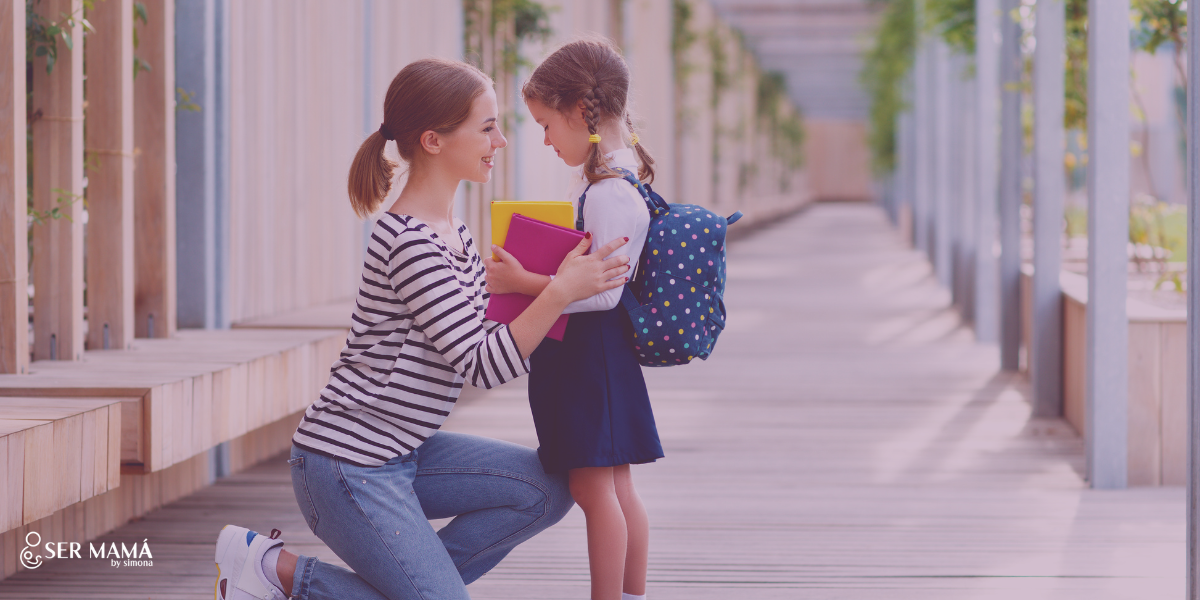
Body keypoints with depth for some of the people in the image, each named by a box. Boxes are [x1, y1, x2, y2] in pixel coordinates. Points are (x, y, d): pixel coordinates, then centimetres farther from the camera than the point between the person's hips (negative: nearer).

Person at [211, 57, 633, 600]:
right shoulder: (410, 242, -21)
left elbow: (489, 339, 14)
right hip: (348, 467, -10)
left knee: (547, 490, 2)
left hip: (401, 453, 10)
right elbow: (482, 366, -23)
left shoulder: (453, 233, 10)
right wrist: (560, 292, -27)